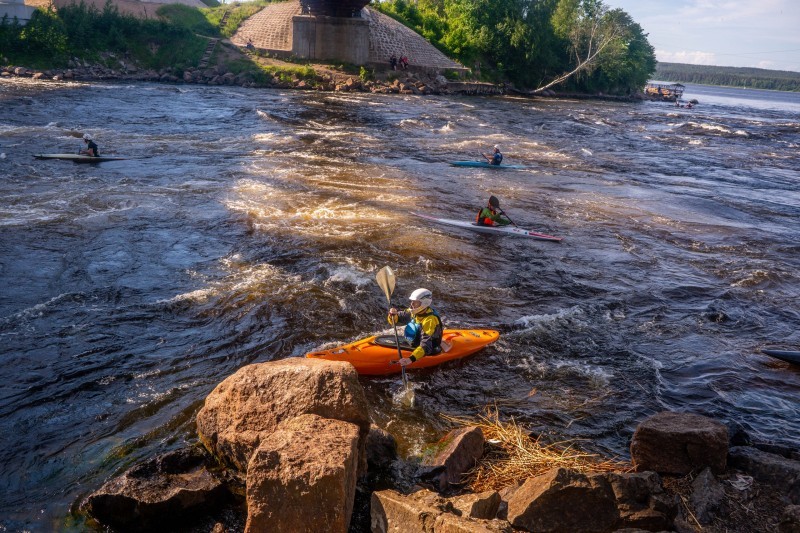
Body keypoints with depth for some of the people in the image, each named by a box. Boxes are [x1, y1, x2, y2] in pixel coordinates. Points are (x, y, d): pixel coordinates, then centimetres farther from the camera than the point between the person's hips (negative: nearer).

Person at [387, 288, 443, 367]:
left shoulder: (430, 320, -28)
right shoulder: (414, 312, -4)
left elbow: (426, 346, -37)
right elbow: (396, 320, 6)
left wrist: (411, 359, -49)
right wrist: (393, 315, -18)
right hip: (414, 345, 9)